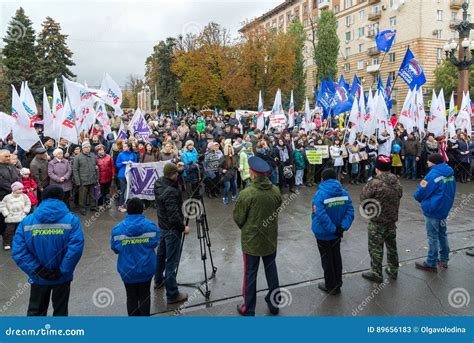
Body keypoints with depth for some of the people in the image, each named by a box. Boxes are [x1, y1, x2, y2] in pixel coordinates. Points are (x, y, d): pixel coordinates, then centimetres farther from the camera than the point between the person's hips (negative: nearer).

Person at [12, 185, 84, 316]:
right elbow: (76, 248, -26)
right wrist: (63, 270, -16)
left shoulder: (27, 221, -7)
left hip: (38, 277, 2)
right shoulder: (72, 220, -13)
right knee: (60, 310, 18)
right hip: (62, 277, -1)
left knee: (35, 311, 22)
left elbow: (18, 251, -15)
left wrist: (37, 270, -11)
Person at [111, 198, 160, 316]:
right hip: (146, 268, 0)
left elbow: (115, 248, -9)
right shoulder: (151, 225, -12)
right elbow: (154, 243, -10)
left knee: (131, 297, 16)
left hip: (128, 270, 0)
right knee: (144, 296, 18)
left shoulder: (118, 228, -13)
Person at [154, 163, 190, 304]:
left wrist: (178, 168, 7)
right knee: (171, 262, -1)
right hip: (172, 229, -10)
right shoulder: (170, 192, -29)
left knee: (161, 254, 26)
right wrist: (183, 228, -15)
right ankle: (172, 294, 8)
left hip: (162, 226, 10)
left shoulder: (159, 183, -3)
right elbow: (174, 215, -29)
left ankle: (158, 280, 46)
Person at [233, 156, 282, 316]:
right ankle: (274, 303, 35)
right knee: (271, 271, 20)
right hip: (271, 239, 4)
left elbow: (238, 218, -10)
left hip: (251, 240, -4)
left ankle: (248, 309, 24)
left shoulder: (246, 194, -23)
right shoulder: (276, 191, -8)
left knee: (250, 275, 10)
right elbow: (277, 212, 5)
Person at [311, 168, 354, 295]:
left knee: (327, 259, 11)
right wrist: (343, 227, -15)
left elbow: (321, 216, -29)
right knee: (336, 257, 21)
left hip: (323, 233, -5)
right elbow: (350, 212, -9)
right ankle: (337, 285, 34)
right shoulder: (344, 193, -5)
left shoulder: (319, 195, -22)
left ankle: (331, 286, 26)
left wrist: (333, 229, -21)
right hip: (337, 232, 5)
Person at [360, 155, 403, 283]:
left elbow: (363, 198, -16)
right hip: (392, 220, 7)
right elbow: (399, 197, 10)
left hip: (377, 221, -6)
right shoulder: (397, 183, -1)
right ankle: (393, 271, 35)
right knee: (392, 246, 21)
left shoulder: (375, 183, -22)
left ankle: (376, 274, 18)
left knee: (376, 248, 7)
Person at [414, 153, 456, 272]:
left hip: (433, 210, -8)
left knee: (433, 237, 2)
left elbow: (420, 193, -19)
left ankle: (431, 264, 13)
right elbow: (449, 191, 13)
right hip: (444, 209, 8)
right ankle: (444, 260, 33)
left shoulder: (434, 174, -23)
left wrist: (417, 195, 3)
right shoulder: (450, 172, 3)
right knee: (442, 234, 20)